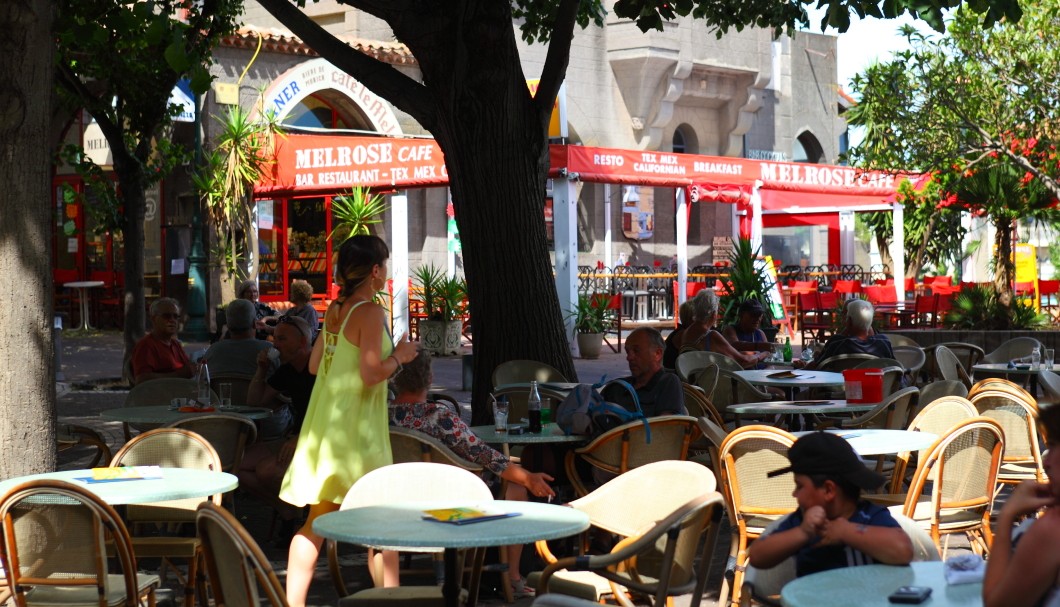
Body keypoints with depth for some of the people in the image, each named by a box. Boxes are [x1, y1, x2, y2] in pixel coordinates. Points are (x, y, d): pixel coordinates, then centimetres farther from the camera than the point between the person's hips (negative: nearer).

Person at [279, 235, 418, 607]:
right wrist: (400, 357, -4)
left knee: (316, 521, 8)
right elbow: (371, 374, -21)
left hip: (324, 423, 8)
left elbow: (315, 364, 17)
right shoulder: (370, 312, -13)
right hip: (354, 428, -8)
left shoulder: (335, 310, 10)